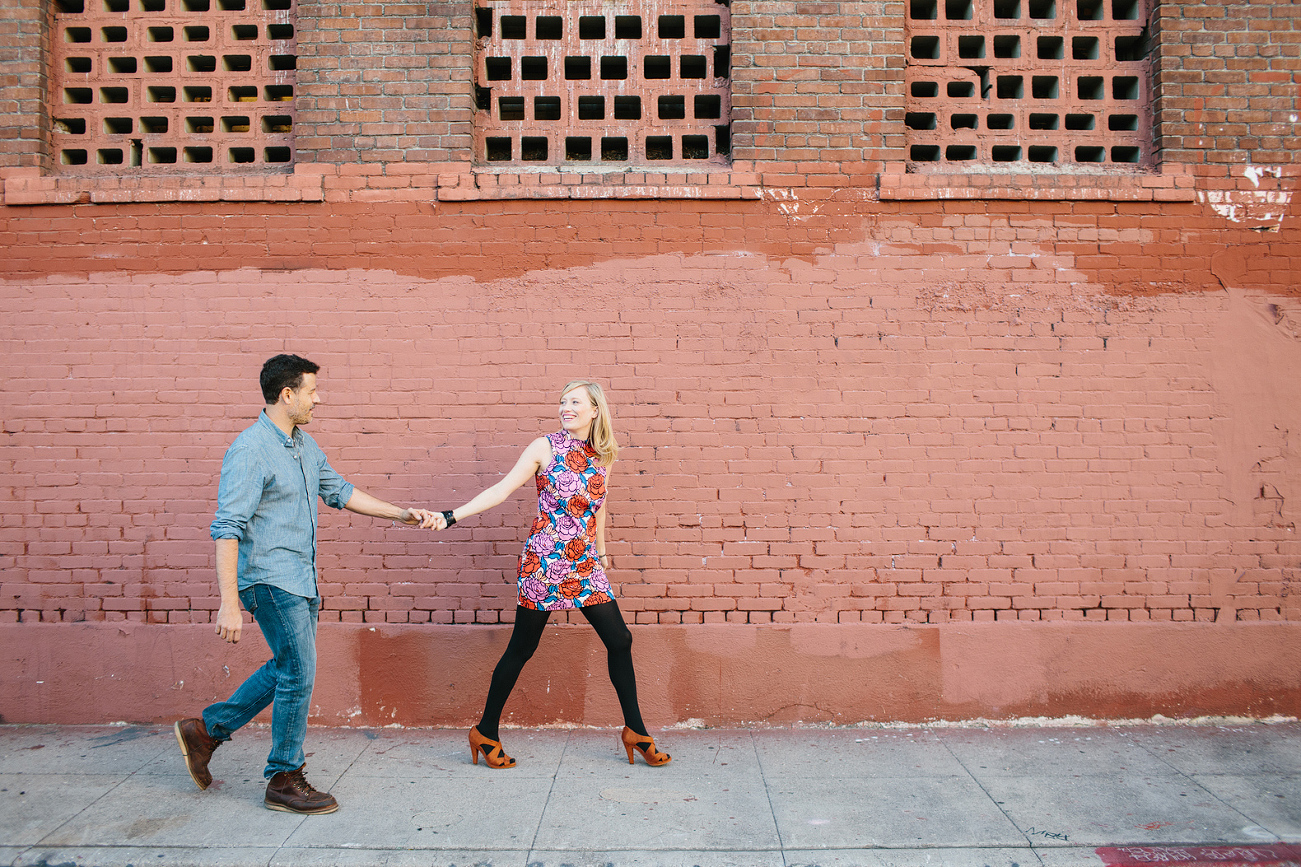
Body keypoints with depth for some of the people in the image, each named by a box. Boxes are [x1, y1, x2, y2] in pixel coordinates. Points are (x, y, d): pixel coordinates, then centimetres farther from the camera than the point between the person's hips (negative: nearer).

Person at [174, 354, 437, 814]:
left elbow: (340, 492, 21)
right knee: (298, 675, -3)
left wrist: (401, 513, 17)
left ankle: (206, 729, 32)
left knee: (287, 670, 17)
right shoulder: (250, 450, -18)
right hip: (270, 578, -9)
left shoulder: (306, 446, 10)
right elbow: (227, 528, -22)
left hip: (300, 579, 9)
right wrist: (229, 602, -27)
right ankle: (285, 780, 13)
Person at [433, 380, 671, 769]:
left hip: (585, 565, 5)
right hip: (544, 561, -4)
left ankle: (636, 732, 16)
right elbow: (502, 489, -6)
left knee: (619, 640, 2)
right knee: (521, 648, 4)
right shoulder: (545, 447, -4)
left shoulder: (603, 455, 9)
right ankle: (486, 733, 22)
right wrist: (452, 515, -14)